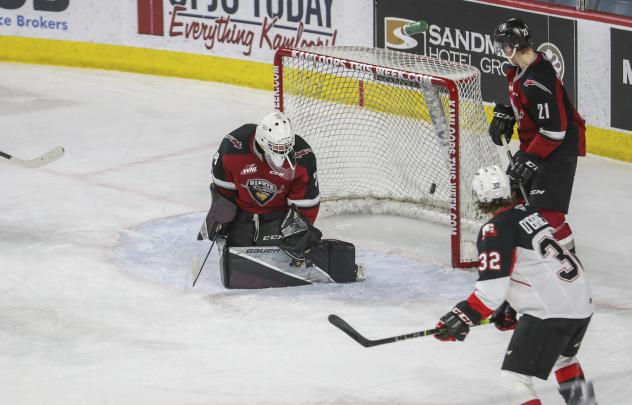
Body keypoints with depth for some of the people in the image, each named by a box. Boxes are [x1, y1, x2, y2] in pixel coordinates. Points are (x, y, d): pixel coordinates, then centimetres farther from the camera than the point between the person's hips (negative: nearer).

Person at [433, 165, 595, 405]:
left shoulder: (495, 230, -12)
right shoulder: (528, 213, 14)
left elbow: (492, 286, -19)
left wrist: (465, 317, -16)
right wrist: (509, 307, 29)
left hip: (550, 311, -9)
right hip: (582, 299, 9)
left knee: (514, 378, -8)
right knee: (561, 355, 37)